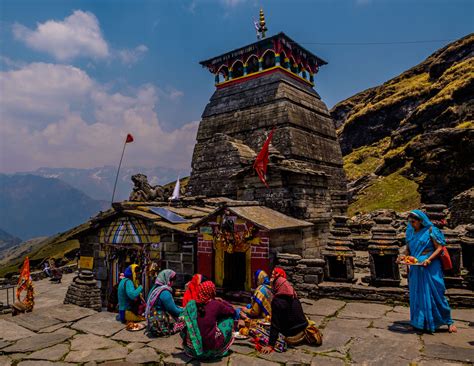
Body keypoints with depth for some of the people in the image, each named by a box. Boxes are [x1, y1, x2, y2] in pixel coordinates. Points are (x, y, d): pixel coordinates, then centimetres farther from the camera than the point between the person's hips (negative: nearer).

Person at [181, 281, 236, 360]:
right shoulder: (216, 304, -12)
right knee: (229, 318, 13)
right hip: (211, 349, -4)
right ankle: (221, 350, 25)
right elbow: (233, 311, 4)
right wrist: (221, 301, 17)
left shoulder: (191, 304, -3)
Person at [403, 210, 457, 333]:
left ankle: (449, 322, 15)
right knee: (417, 295, 8)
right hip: (416, 269, 5)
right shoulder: (410, 233, 10)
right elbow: (408, 250, 18)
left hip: (430, 268, -5)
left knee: (435, 294, -1)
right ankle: (420, 322, 19)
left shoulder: (430, 231, -7)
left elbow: (439, 248, -9)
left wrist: (429, 259, -21)